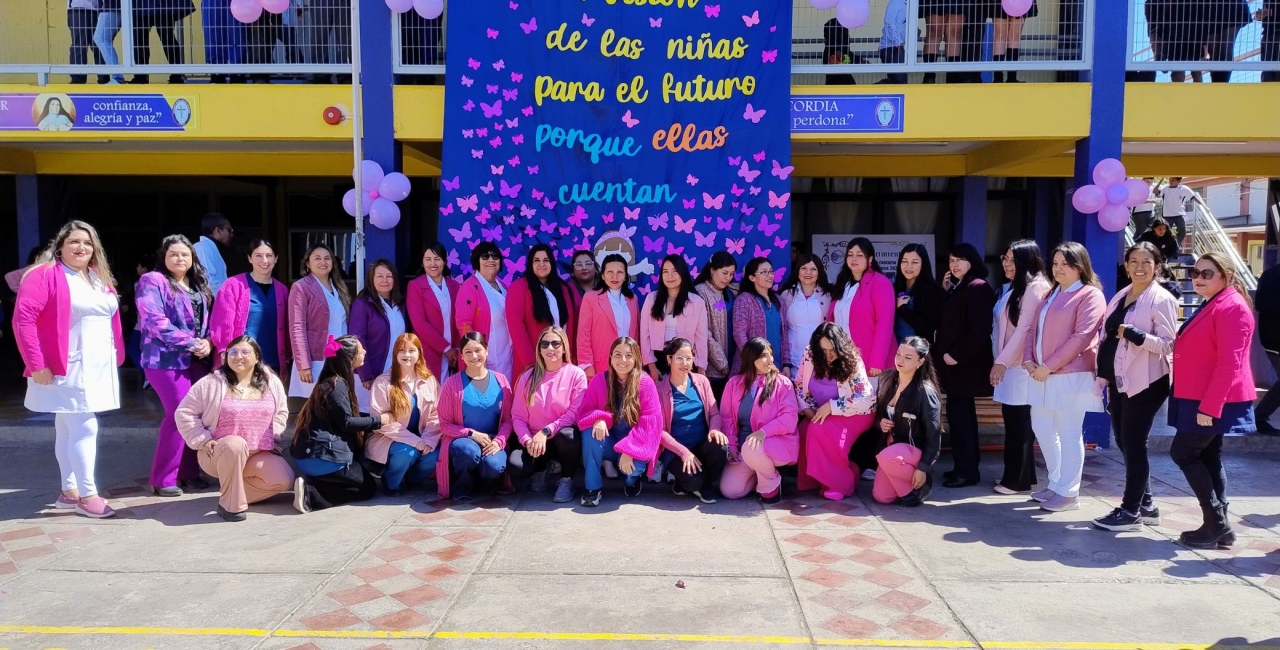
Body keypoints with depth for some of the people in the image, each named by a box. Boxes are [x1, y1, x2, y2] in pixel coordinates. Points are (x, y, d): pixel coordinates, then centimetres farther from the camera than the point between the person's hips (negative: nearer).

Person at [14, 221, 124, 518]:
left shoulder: (100, 278, 14)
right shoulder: (45, 274, -9)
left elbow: (112, 319, 19)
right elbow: (23, 319, -17)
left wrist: (117, 357, 12)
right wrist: (37, 365, -19)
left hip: (99, 368, 7)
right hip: (67, 369, -7)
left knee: (68, 428, 16)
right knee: (85, 428, -9)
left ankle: (69, 491, 22)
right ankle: (87, 495, -1)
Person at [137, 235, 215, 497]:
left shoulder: (199, 286, 17)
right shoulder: (153, 281, -5)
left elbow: (208, 320, 17)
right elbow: (156, 321, -16)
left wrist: (208, 342, -4)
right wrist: (190, 343, -17)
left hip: (197, 359, 7)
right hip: (167, 359, -7)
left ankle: (189, 472, 18)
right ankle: (163, 479, 1)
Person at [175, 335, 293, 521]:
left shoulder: (271, 383, 2)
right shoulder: (212, 383, -10)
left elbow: (281, 412, 17)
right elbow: (184, 413, -5)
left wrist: (273, 436, 4)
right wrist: (203, 440, -12)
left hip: (259, 454, 4)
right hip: (219, 453, -4)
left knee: (284, 480, -19)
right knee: (235, 445, -40)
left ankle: (235, 488, 6)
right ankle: (230, 504, -22)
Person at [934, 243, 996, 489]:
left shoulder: (977, 287, -13)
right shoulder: (958, 288, 16)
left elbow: (978, 330, -20)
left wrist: (956, 355, -20)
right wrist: (946, 291, 7)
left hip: (964, 363, -10)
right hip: (954, 361, 10)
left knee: (958, 415, -8)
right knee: (963, 414, 13)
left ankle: (966, 471, -1)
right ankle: (967, 467, 19)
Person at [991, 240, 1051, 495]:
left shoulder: (1035, 287, -11)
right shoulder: (1011, 287, 18)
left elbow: (1025, 328, -17)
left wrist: (1003, 361, -17)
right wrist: (999, 360, 9)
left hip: (1021, 365, -8)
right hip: (1008, 363, 8)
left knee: (1020, 422, -2)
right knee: (1012, 420, 10)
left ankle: (1018, 480, 5)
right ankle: (1017, 475, 17)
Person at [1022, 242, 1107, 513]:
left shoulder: (1090, 295, -6)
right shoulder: (1051, 294, 20)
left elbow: (1081, 337, -15)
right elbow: (1033, 329, 16)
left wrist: (1048, 366, -16)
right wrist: (1029, 359, -1)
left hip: (1071, 375, -8)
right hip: (1042, 374, 8)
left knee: (1068, 434, -2)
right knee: (1042, 430, 12)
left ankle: (1068, 493, 7)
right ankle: (1056, 484, 25)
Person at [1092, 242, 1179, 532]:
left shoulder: (1162, 300, -9)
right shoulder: (1120, 296, 13)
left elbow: (1168, 344, -15)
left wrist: (1134, 334, -28)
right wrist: (1104, 376, 14)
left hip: (1145, 383, -8)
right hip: (1120, 382, 8)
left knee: (1133, 444, -2)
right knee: (1124, 443, 12)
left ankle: (1131, 510, 8)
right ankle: (1146, 504, 25)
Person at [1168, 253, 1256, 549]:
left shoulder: (1231, 306, -15)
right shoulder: (1210, 306, 17)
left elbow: (1230, 362, -22)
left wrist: (1209, 405, -25)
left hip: (1214, 400, -10)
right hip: (1203, 399, 10)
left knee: (1183, 453, -7)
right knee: (1208, 458, 11)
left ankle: (1216, 523, -1)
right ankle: (1218, 526, 15)